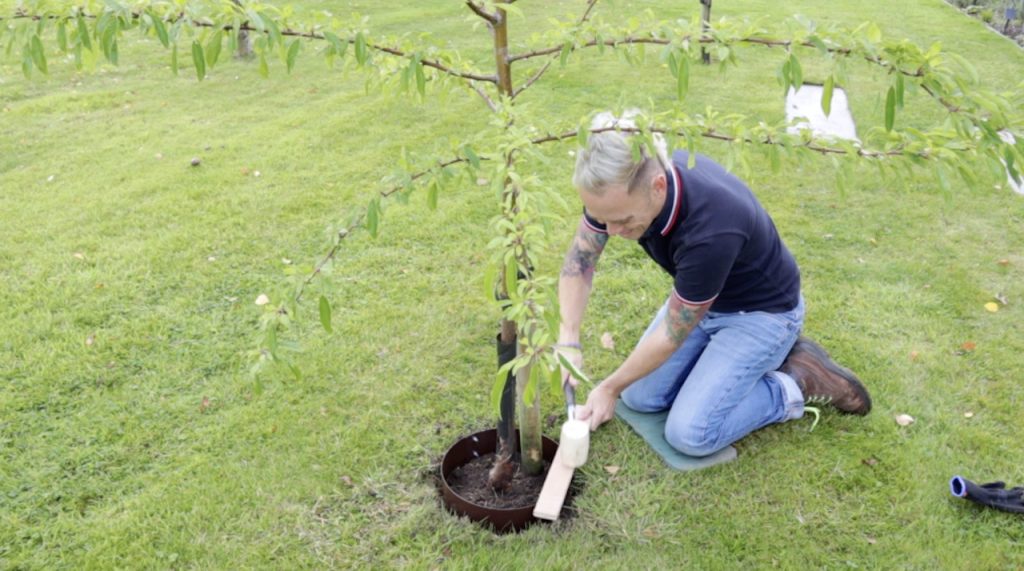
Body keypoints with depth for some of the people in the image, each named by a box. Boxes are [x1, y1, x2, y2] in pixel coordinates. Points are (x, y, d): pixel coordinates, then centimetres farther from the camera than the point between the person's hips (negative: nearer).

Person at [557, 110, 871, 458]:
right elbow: (579, 260, -8)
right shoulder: (621, 185, -24)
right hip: (698, 297, 7)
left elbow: (673, 334, -26)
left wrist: (610, 388, -14)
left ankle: (796, 383, 5)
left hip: (761, 311, -6)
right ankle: (726, 352, 17)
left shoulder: (711, 229, -41)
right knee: (640, 397, 3)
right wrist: (568, 341, -21)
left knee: (690, 432, -15)